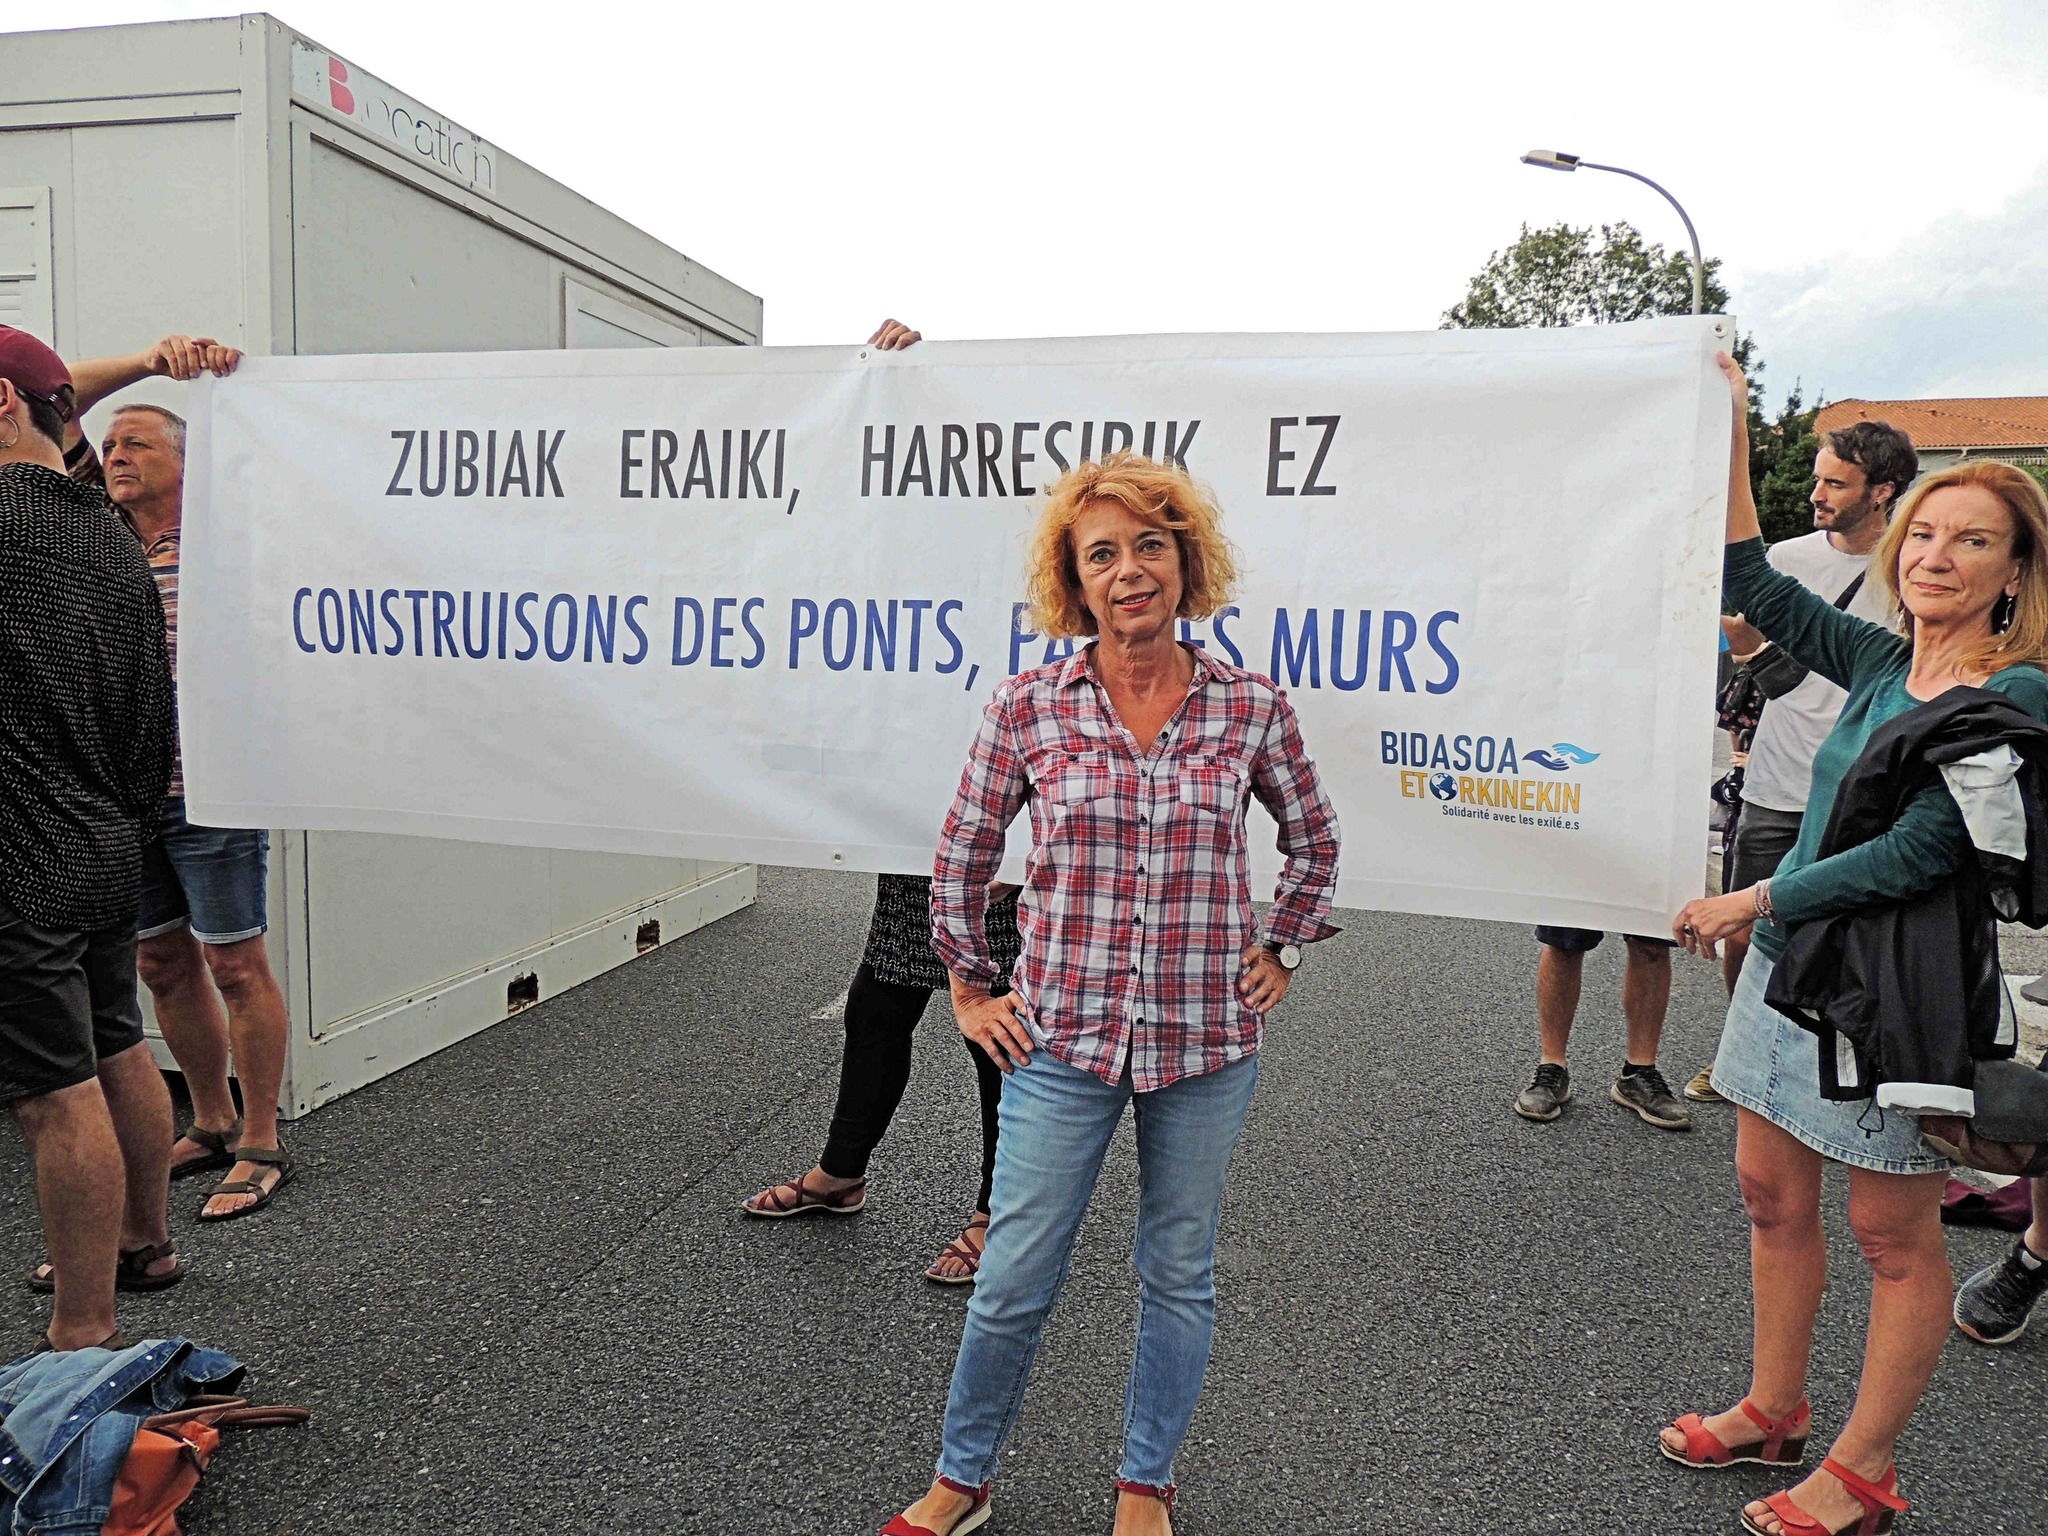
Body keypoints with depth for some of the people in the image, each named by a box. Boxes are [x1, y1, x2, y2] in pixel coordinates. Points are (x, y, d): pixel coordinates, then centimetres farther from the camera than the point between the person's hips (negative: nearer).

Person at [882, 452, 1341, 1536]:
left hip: (1207, 1044, 1)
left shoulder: (1250, 708, -3)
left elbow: (1313, 840, 14)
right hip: (1059, 1039, -1)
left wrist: (1280, 952, 9)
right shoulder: (1026, 709, -6)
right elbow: (961, 857, 7)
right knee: (1014, 1279, 8)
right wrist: (970, 988, 7)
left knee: (1178, 1274, 16)